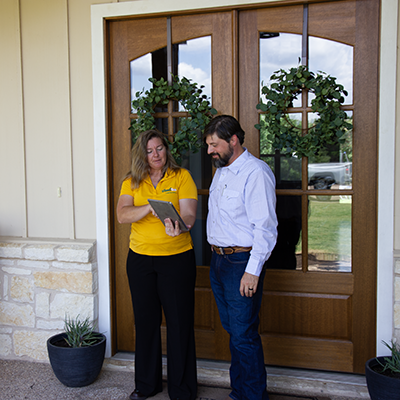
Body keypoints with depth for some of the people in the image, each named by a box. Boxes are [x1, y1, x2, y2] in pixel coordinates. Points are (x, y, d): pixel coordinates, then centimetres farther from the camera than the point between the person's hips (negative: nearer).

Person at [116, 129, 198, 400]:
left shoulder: (182, 177, -1)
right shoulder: (132, 182, 5)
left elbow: (189, 214, -13)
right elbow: (122, 215, -9)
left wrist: (177, 226, -36)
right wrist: (151, 208, -26)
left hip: (177, 257, -3)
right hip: (140, 258, 3)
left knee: (179, 322, 3)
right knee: (146, 320, 13)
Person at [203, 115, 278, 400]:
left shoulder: (256, 172, -14)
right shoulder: (221, 171, 15)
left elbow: (265, 226, -19)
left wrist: (253, 270, -21)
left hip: (242, 262, -8)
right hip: (218, 259, 8)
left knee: (244, 336, -2)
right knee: (233, 332, 16)